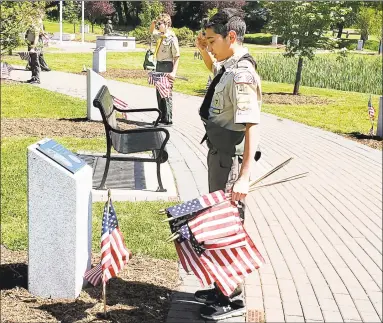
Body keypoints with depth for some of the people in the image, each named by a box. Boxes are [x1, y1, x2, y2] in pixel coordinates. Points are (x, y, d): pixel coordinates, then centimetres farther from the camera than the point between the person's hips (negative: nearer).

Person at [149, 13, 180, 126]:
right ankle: (162, 118, 23)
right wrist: (153, 23, 10)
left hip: (167, 66, -9)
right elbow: (151, 31, 31)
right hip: (159, 65, 9)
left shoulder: (172, 38, -14)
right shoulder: (160, 36, 9)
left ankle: (168, 120, 4)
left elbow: (177, 57, -16)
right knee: (159, 93, 13)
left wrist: (173, 72, -23)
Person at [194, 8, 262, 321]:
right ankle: (222, 287, 33)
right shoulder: (229, 67, 7)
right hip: (219, 154, 10)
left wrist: (244, 176, -33)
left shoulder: (241, 75, -23)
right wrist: (204, 50, 14)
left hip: (230, 158, -10)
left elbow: (252, 127, -28)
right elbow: (214, 68, 34)